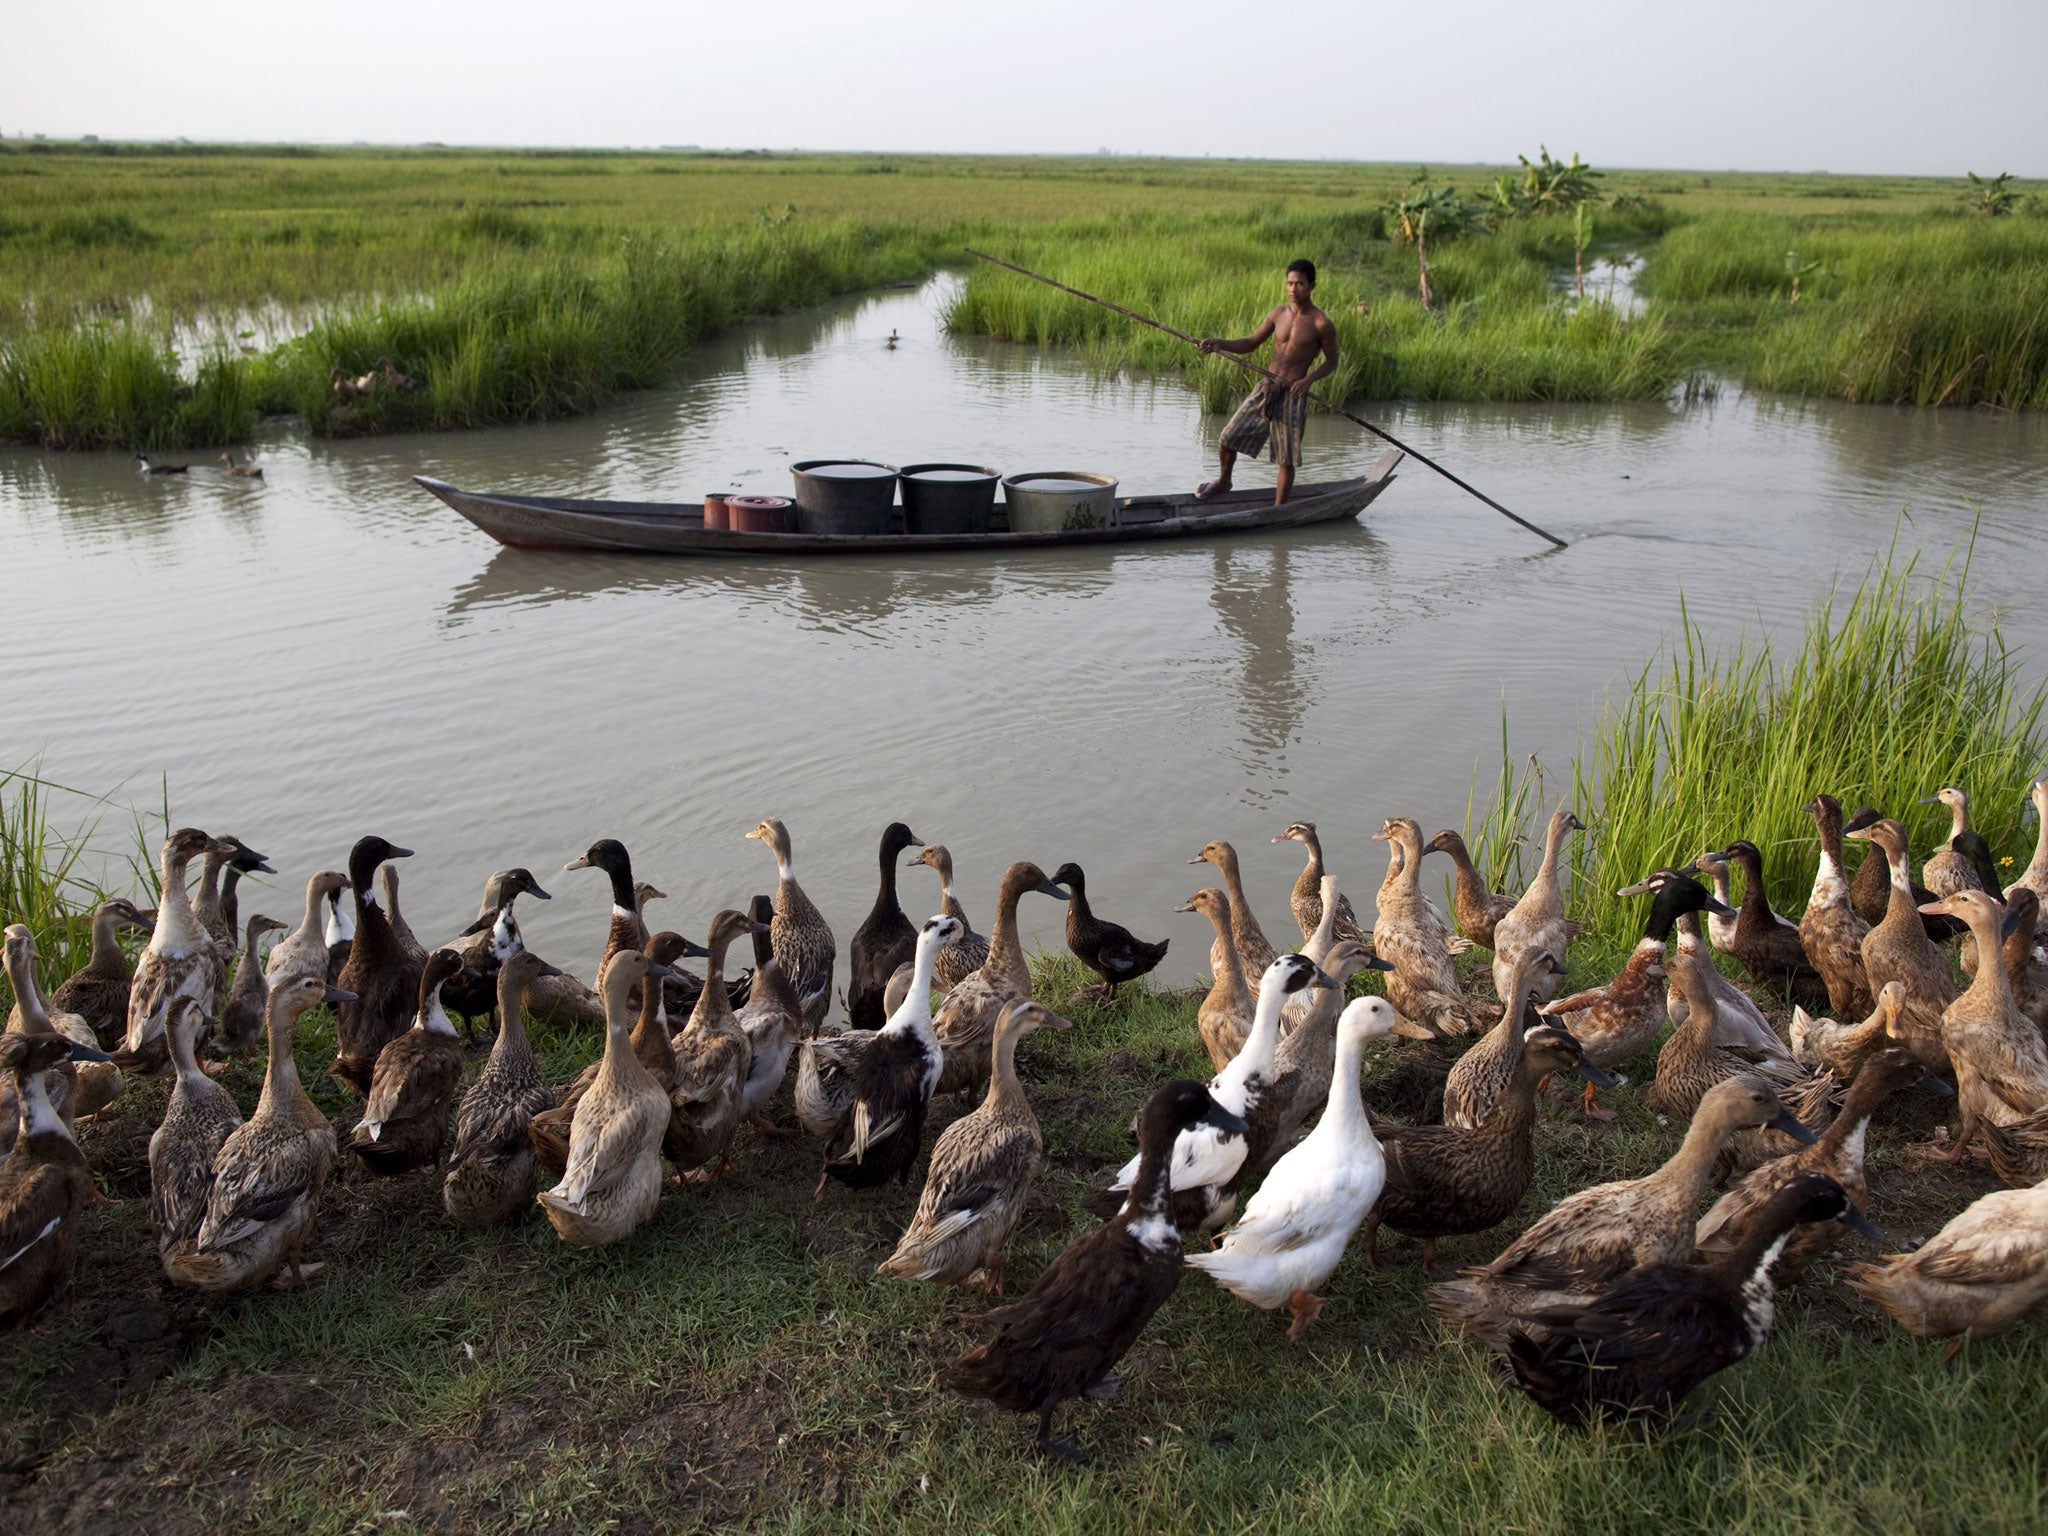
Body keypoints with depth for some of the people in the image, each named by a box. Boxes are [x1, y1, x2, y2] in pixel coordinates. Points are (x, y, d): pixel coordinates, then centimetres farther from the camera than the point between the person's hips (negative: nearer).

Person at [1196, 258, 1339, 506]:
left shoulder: (1321, 324, -8)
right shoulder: (1278, 313, 6)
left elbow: (1331, 362, 0)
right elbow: (1251, 343, 12)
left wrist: (1309, 379, -18)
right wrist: (1219, 344, -4)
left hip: (1293, 395, -4)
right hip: (1266, 387, 4)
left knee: (1287, 458, 0)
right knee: (1229, 437, 4)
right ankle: (1223, 482, 31)